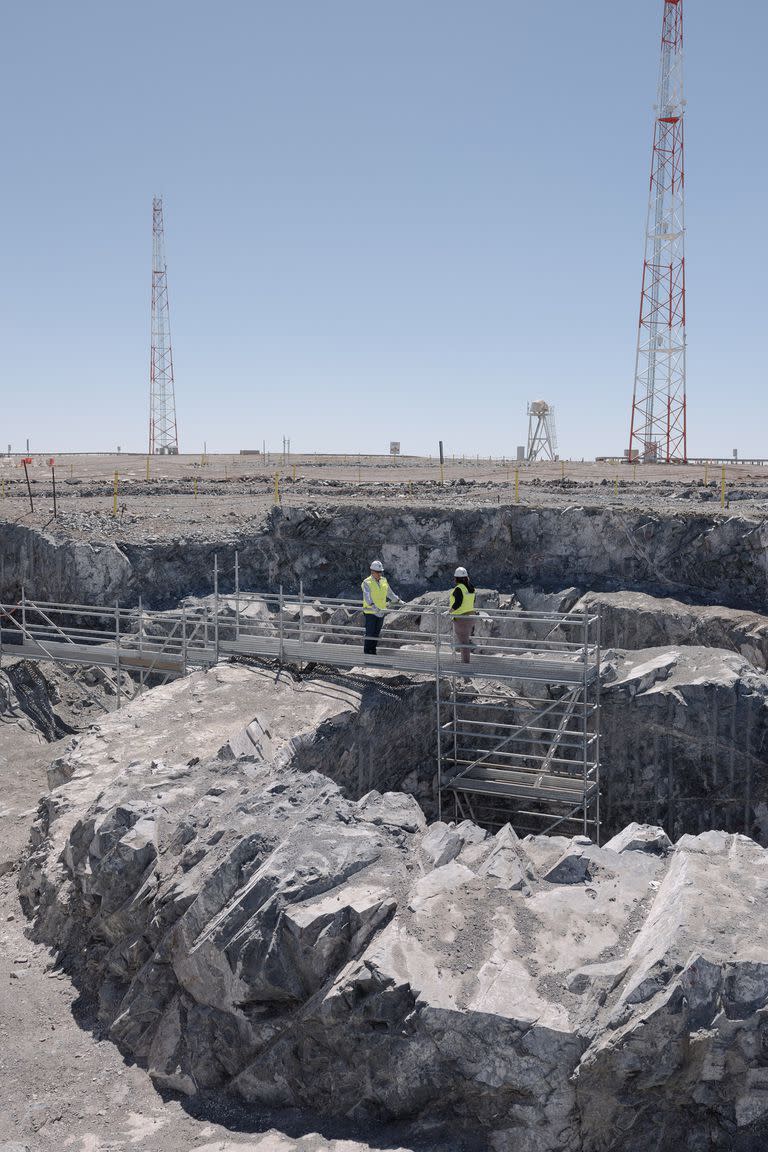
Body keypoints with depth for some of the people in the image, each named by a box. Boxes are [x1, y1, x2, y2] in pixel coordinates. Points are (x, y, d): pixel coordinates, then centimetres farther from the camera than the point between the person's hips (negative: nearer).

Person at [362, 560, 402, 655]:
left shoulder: (383, 581, 9)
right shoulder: (367, 582, -11)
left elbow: (389, 593, 24)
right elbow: (367, 596, -24)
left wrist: (398, 600, 25)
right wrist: (373, 606, -38)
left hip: (381, 612, 6)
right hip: (370, 612, -6)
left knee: (376, 634, 12)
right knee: (369, 634, -3)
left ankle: (373, 652, 21)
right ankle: (367, 653, 5)